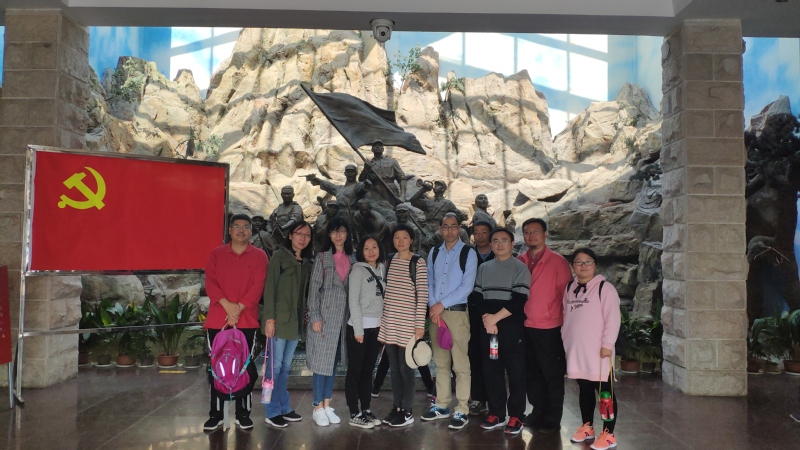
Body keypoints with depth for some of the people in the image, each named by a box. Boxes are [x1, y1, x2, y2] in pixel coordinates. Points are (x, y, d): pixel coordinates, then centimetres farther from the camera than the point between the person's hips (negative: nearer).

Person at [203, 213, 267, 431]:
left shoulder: (259, 256, 4)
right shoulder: (216, 254, 9)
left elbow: (258, 286, -5)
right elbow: (210, 282, -1)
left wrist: (238, 308, -14)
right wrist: (227, 305, -15)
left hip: (246, 320, -1)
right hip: (217, 320, 1)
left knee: (245, 366, 3)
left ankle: (243, 413, 15)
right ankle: (216, 413, 16)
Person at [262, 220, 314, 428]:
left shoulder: (307, 262, 13)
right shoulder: (279, 256, -5)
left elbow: (305, 291, 13)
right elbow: (270, 287, -11)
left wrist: (304, 317, 4)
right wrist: (269, 318, -16)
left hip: (296, 319, 6)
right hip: (279, 318, -6)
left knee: (286, 366, 13)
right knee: (275, 365, 0)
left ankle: (284, 407, 22)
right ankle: (272, 412, 8)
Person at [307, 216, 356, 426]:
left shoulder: (352, 259, 10)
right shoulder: (322, 257, -1)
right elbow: (314, 288, -5)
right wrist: (315, 316, -11)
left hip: (344, 316, 4)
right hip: (324, 314, -4)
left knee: (334, 361, 10)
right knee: (321, 360, -1)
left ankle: (327, 405, 18)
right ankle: (318, 408, 8)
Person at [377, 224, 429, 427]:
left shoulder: (418, 262, -6)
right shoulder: (389, 261, 10)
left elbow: (422, 294, -9)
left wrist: (420, 324, -13)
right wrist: (382, 319, 12)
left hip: (408, 322, -5)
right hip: (389, 322, 5)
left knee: (406, 368, 1)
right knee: (394, 368, 11)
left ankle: (407, 411, 12)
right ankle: (396, 407, 21)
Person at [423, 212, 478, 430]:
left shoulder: (468, 253, -2)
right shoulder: (433, 253, 12)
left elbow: (467, 286, -9)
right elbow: (429, 283, 10)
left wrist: (442, 305, -11)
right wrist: (433, 307, -5)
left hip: (457, 312, -4)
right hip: (435, 313, 5)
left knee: (460, 363, -5)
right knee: (440, 362, 11)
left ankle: (462, 410, 1)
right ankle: (442, 405, 20)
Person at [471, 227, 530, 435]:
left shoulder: (520, 268, -1)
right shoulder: (483, 268, 14)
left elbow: (519, 300, -10)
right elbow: (476, 296, 8)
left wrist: (495, 317, -13)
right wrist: (486, 318, -8)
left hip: (512, 327, -4)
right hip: (487, 327, 4)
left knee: (515, 372, 0)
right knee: (491, 370, 7)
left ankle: (516, 416, 8)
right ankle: (496, 413, 17)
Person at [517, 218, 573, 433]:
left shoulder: (558, 261, -6)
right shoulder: (519, 262, 6)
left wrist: (564, 323, -6)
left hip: (549, 328, -4)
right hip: (524, 327, 4)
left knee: (552, 374, 6)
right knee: (531, 373, 15)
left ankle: (552, 419, 18)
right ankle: (538, 411, 30)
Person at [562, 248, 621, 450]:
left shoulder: (605, 288, -9)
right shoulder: (570, 288, 11)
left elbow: (612, 319, -13)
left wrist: (607, 344, -16)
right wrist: (565, 339, 16)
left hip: (598, 350, -6)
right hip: (576, 350, 6)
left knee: (604, 391, 0)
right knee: (584, 390, 17)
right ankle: (587, 427, 29)